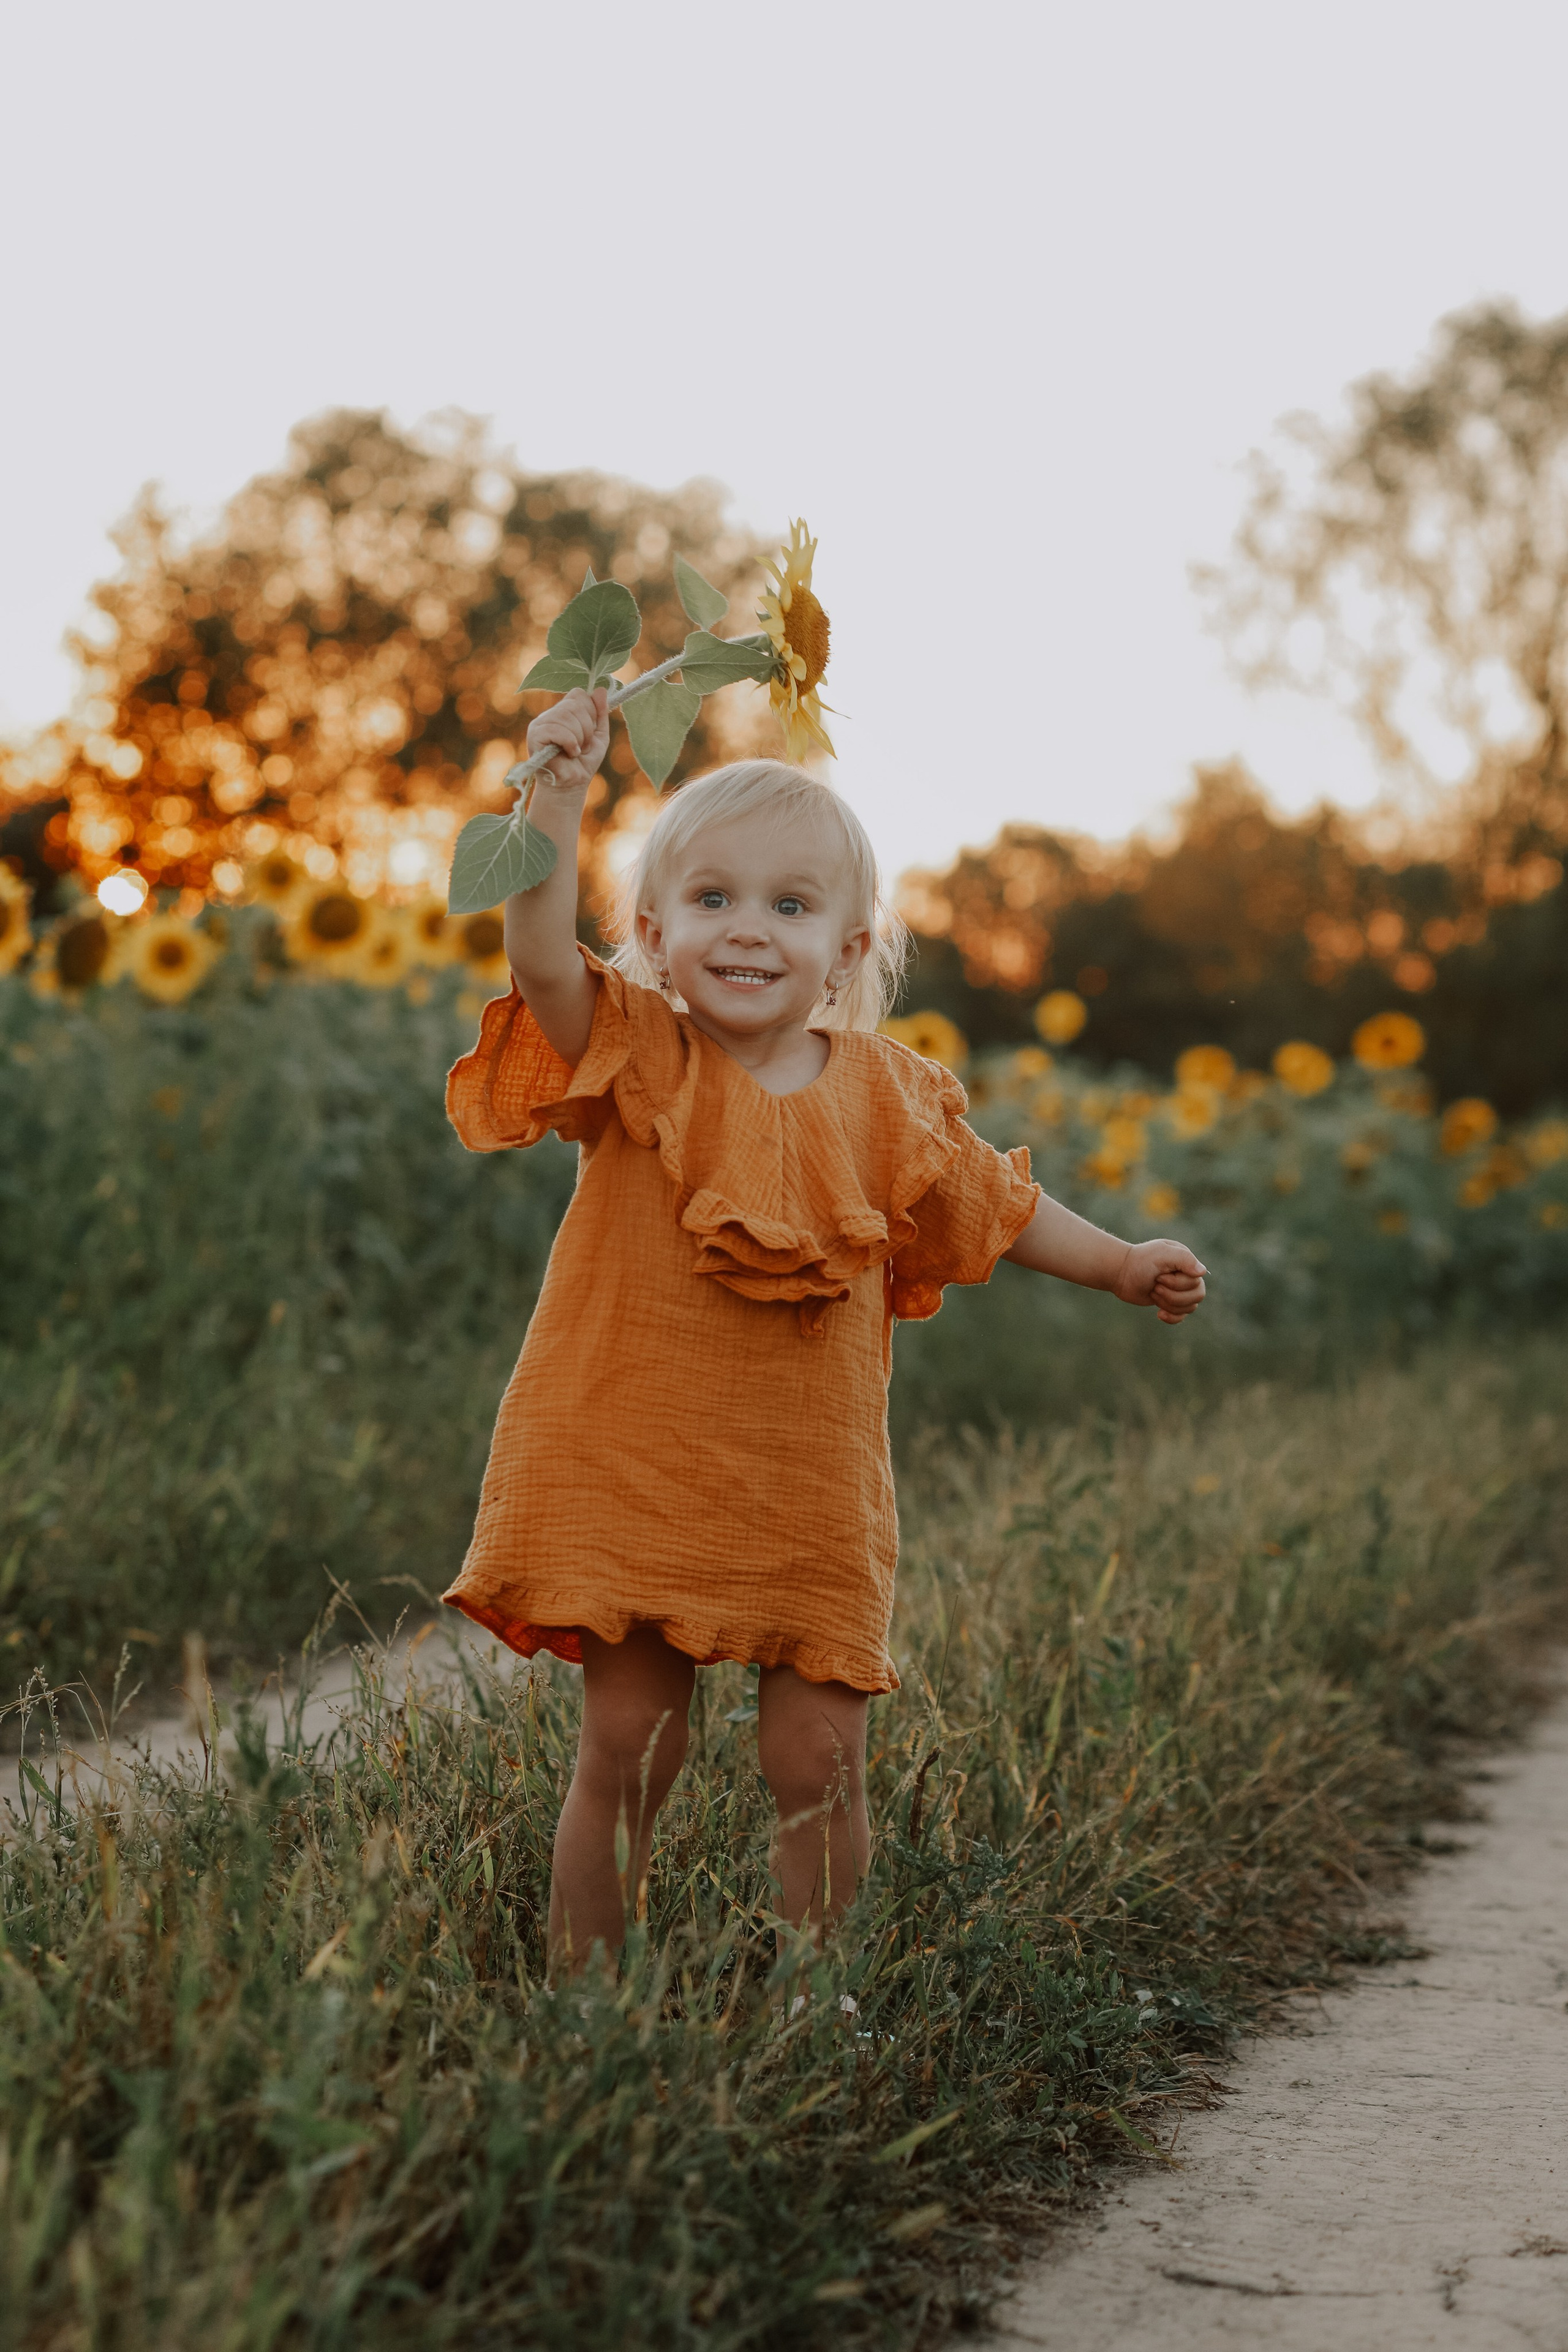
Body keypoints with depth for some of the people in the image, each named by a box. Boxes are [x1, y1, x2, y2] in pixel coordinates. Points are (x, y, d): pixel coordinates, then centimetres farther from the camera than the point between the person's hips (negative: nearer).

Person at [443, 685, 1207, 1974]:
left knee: (818, 1762, 4)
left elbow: (991, 1201, 20)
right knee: (625, 1750, 3)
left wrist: (1122, 1265, 20)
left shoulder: (886, 1097, 4)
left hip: (809, 1502, 2)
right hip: (628, 1475, -2)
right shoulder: (638, 1062, -5)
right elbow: (543, 960, -23)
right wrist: (557, 800, -34)